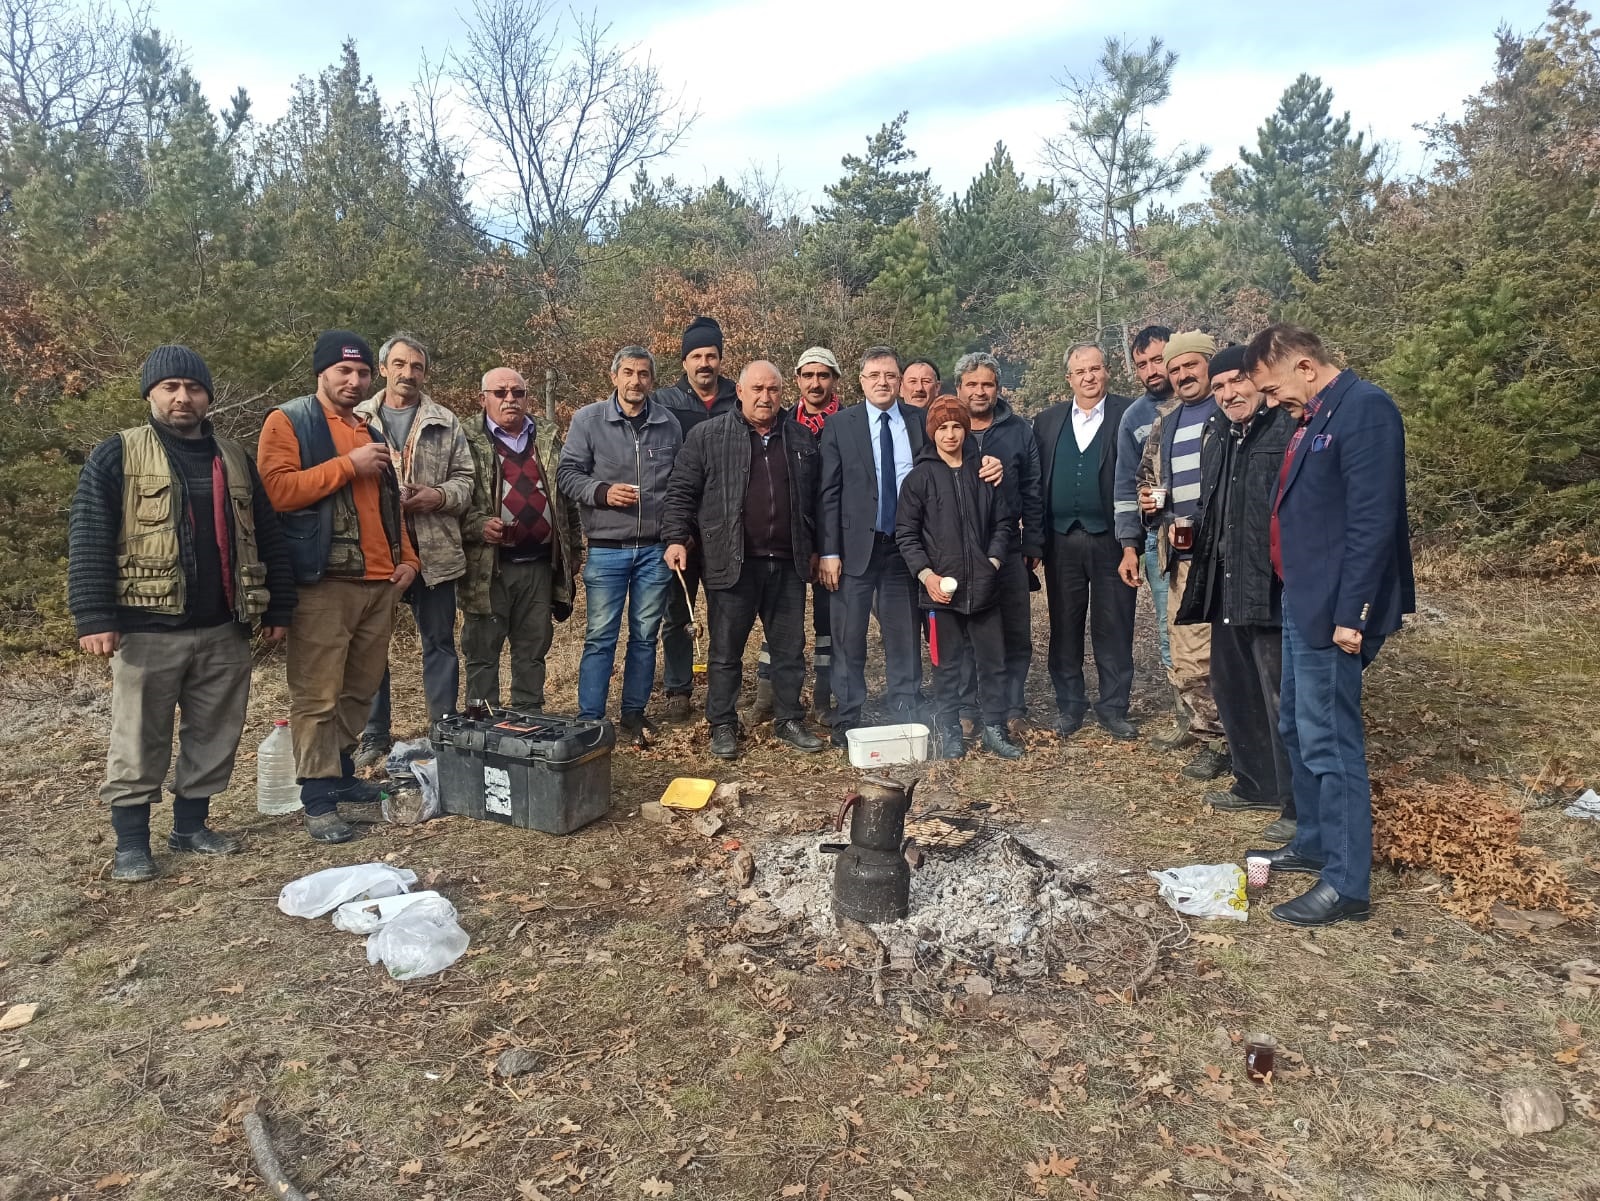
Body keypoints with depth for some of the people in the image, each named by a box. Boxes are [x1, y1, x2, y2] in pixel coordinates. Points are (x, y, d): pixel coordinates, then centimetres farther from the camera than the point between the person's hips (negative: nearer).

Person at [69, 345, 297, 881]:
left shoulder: (234, 458, 13)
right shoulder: (117, 455, -1)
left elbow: (267, 536, 14)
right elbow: (88, 540, -7)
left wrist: (278, 606, 10)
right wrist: (94, 617, -14)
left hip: (224, 631, 4)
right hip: (147, 630, -4)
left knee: (215, 735, 11)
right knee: (139, 742, 4)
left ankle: (191, 825, 27)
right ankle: (131, 842, 16)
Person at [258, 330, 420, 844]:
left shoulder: (371, 432, 22)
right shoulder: (288, 421, 0)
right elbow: (277, 489, -15)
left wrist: (406, 557, 13)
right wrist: (349, 464, -13)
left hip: (379, 583, 7)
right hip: (322, 583, -7)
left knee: (361, 689, 13)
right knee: (317, 695, -5)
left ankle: (341, 773, 27)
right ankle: (318, 799, 3)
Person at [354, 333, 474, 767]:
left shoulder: (446, 423, 7)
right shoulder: (357, 420, 6)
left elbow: (464, 478, 6)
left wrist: (438, 495, -13)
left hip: (433, 550, 0)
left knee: (440, 642, 7)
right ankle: (373, 737, 20)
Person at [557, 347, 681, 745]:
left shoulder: (669, 425, 6)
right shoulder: (588, 420, -1)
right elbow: (568, 473, 0)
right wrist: (602, 492, -17)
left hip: (656, 550, 2)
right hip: (606, 549, -2)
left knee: (645, 636, 10)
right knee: (600, 637, 1)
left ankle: (634, 713, 24)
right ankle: (589, 721, 12)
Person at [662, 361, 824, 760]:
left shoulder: (801, 438, 12)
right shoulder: (708, 436, 0)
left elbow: (813, 498, 17)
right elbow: (681, 491, 0)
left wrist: (814, 548, 16)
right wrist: (676, 538, -9)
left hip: (788, 563, 3)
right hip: (732, 562, -3)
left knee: (790, 649, 11)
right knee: (725, 652, 5)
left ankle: (789, 720, 25)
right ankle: (723, 726, 18)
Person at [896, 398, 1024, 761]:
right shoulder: (920, 477, 0)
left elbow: (1004, 523, 9)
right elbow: (905, 532, -2)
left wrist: (993, 562, -4)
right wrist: (927, 574, -12)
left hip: (985, 586, 2)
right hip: (941, 587, -2)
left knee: (994, 660, 7)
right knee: (947, 663, 7)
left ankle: (995, 729, 19)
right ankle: (949, 731, 19)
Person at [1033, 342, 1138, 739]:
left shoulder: (1128, 415, 2)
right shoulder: (1047, 421, 11)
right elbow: (1036, 482, 8)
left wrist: (1133, 540, -12)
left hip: (1110, 539, -2)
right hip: (1062, 541, 3)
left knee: (1113, 628, 4)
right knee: (1064, 628, 8)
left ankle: (1114, 708, 16)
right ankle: (1069, 707, 19)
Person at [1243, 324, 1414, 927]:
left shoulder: (1365, 408, -14)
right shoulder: (1313, 418, 15)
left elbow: (1372, 520, -21)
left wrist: (1350, 613, -22)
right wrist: (1298, 596, 14)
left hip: (1330, 610, -10)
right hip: (1302, 603, 10)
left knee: (1330, 741, -3)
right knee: (1298, 731, 19)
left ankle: (1347, 885, 9)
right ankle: (1313, 844, 34)